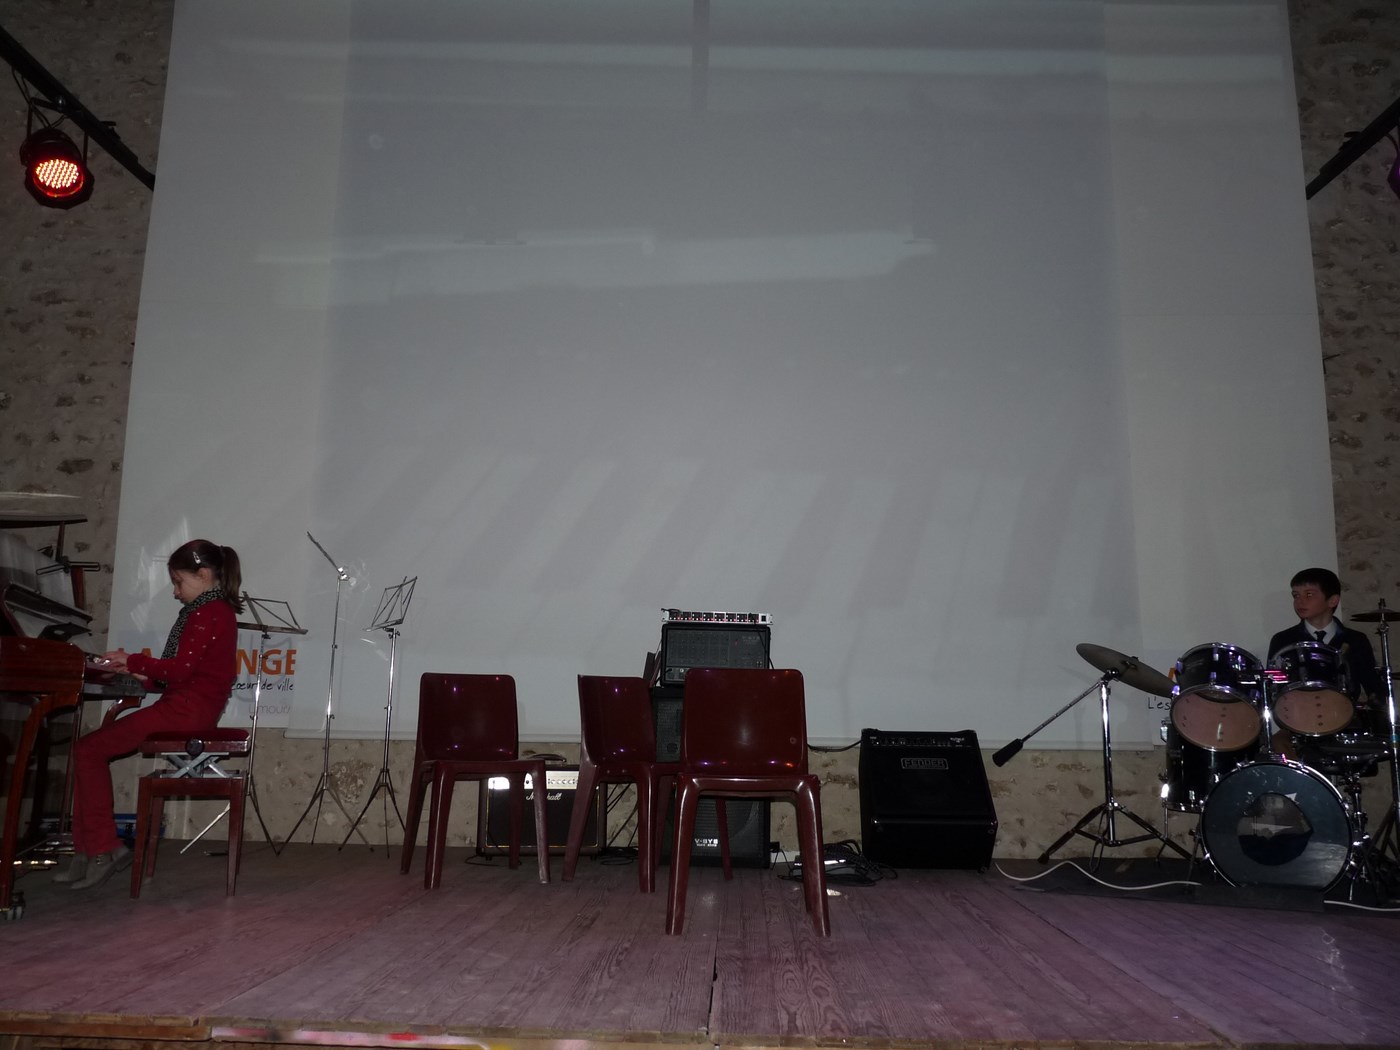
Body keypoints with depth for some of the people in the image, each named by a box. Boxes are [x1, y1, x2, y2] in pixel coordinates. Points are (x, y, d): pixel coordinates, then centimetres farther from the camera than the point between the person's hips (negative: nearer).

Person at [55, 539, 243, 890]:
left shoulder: (209, 613, -11)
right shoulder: (211, 611, 21)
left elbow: (180, 669, -18)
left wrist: (132, 661, -5)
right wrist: (135, 670, 11)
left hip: (187, 708, -10)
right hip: (185, 706, 10)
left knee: (88, 749, -10)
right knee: (89, 748, 6)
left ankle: (104, 850, -5)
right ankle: (88, 851, 4)